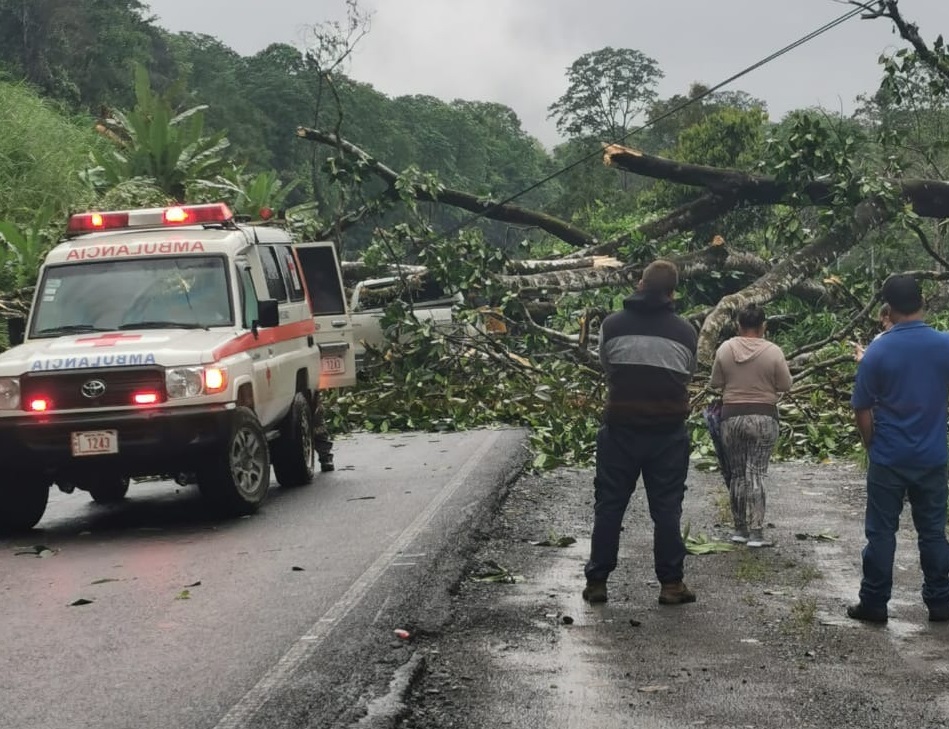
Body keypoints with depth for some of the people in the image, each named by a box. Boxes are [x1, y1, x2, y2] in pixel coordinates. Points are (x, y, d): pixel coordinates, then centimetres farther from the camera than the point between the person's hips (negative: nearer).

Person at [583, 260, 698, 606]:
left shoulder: (612, 325, -3)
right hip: (669, 430, 0)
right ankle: (671, 583, 10)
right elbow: (688, 375, 10)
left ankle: (596, 581, 11)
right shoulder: (685, 331, -1)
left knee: (609, 505, 7)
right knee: (666, 508, 7)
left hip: (620, 426, 0)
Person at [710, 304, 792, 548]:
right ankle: (755, 533, -5)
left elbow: (715, 384, 5)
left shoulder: (725, 349, -2)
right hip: (763, 418, -2)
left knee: (736, 474, 11)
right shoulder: (773, 352, -7)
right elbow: (785, 385, -2)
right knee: (756, 474, -2)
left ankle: (740, 529, 16)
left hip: (731, 417, 2)